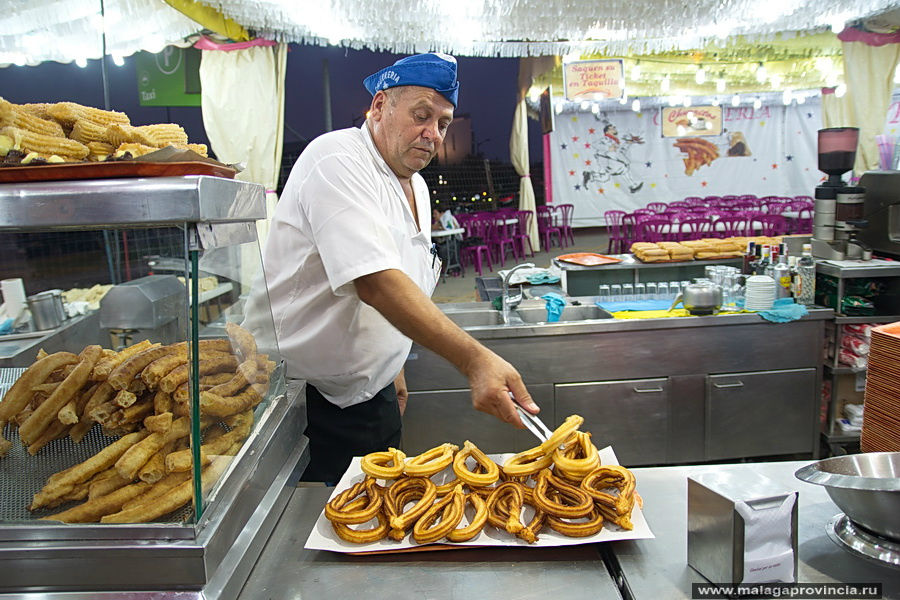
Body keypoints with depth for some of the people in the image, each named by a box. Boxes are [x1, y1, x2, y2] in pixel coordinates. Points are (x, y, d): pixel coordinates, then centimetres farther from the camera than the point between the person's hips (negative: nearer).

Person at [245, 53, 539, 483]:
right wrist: (473, 360, -39)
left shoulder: (416, 187, 10)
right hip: (303, 399, -8)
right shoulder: (338, 161, -20)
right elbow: (373, 283, -33)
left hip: (371, 396, 8)